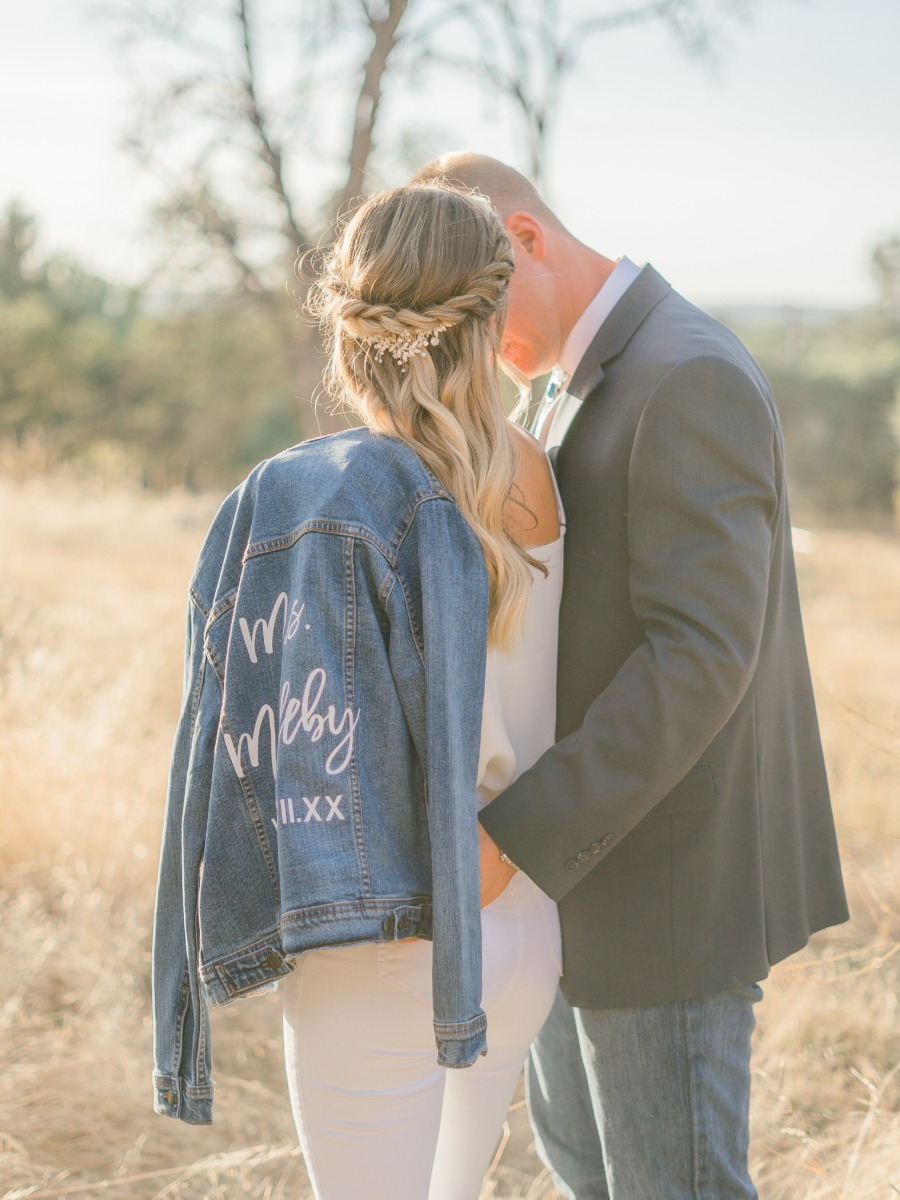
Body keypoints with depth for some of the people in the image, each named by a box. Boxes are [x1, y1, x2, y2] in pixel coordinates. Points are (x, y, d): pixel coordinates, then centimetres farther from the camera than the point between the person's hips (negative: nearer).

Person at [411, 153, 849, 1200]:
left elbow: (701, 658, -29)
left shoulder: (693, 379, -22)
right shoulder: (602, 377, 12)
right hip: (609, 848, 10)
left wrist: (510, 839, -30)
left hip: (668, 877, -10)